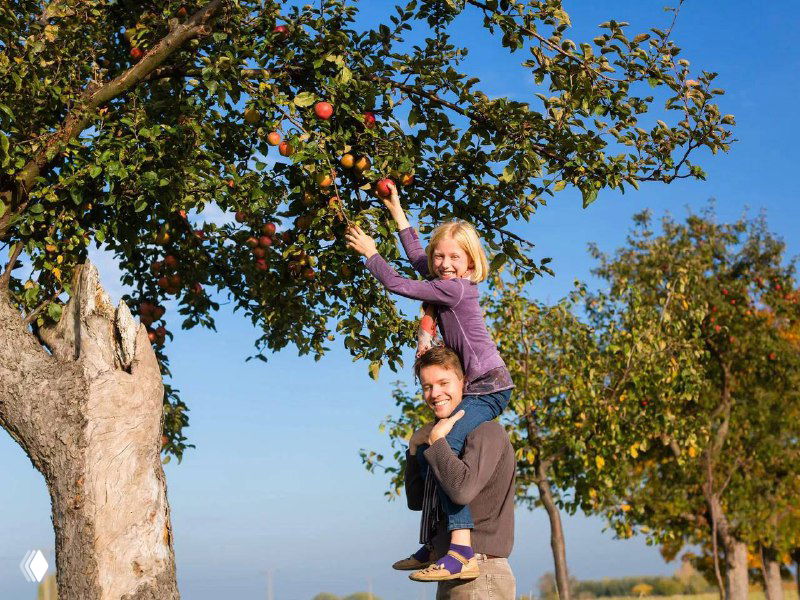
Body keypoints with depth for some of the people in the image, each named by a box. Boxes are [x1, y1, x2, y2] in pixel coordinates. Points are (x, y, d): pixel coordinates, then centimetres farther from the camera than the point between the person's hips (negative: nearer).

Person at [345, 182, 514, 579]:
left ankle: (461, 548, -34)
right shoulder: (449, 284, 13)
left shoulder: (455, 288, -15)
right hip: (475, 388, 11)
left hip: (488, 388, -11)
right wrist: (397, 212, 34)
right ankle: (431, 545, 19)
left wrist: (370, 252, 3)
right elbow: (417, 258, 30)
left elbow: (397, 285, -12)